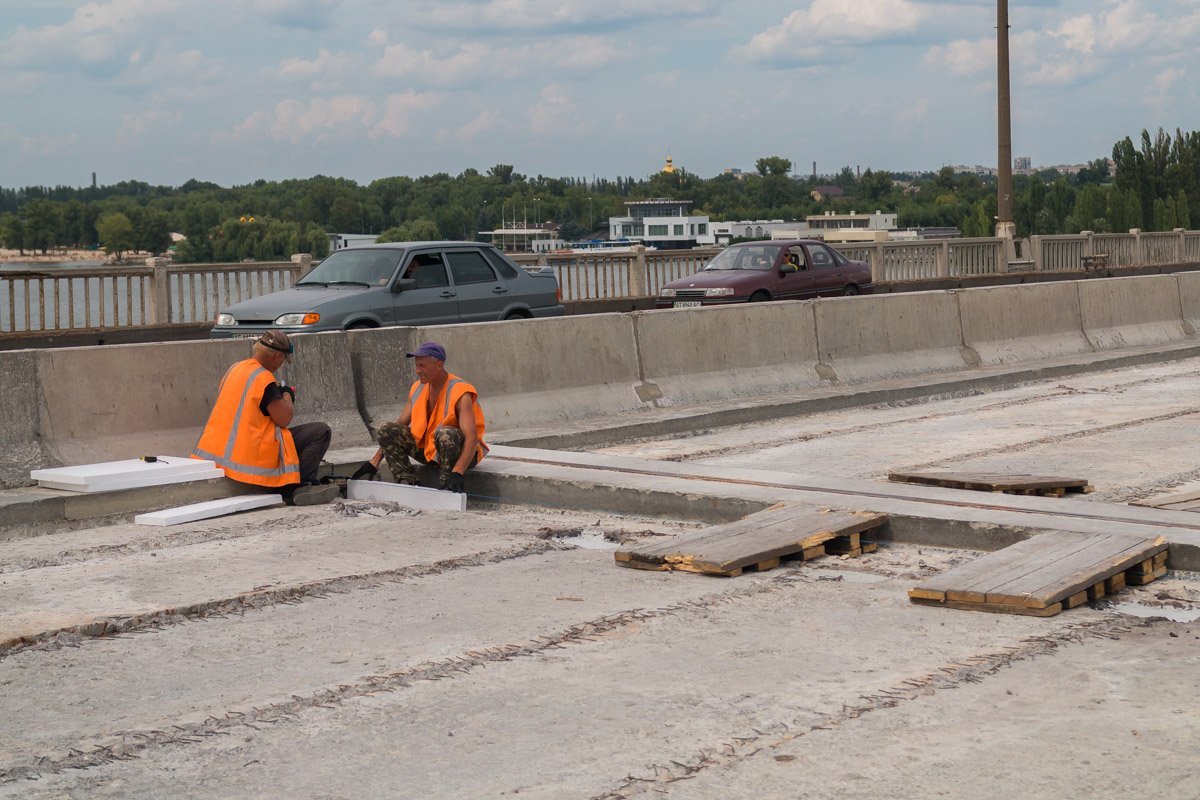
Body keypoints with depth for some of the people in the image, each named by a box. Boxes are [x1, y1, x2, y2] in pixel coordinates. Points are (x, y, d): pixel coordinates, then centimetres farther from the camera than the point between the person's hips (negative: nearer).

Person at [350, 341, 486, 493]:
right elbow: (397, 427, 6)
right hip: (428, 449, 7)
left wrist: (457, 473, -45)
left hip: (459, 451, -7)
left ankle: (445, 489, -26)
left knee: (445, 433, -40)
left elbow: (471, 437, -31)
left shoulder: (460, 393, -21)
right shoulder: (417, 389, 1)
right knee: (386, 429, -8)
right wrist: (374, 462, -1)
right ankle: (407, 483, -16)